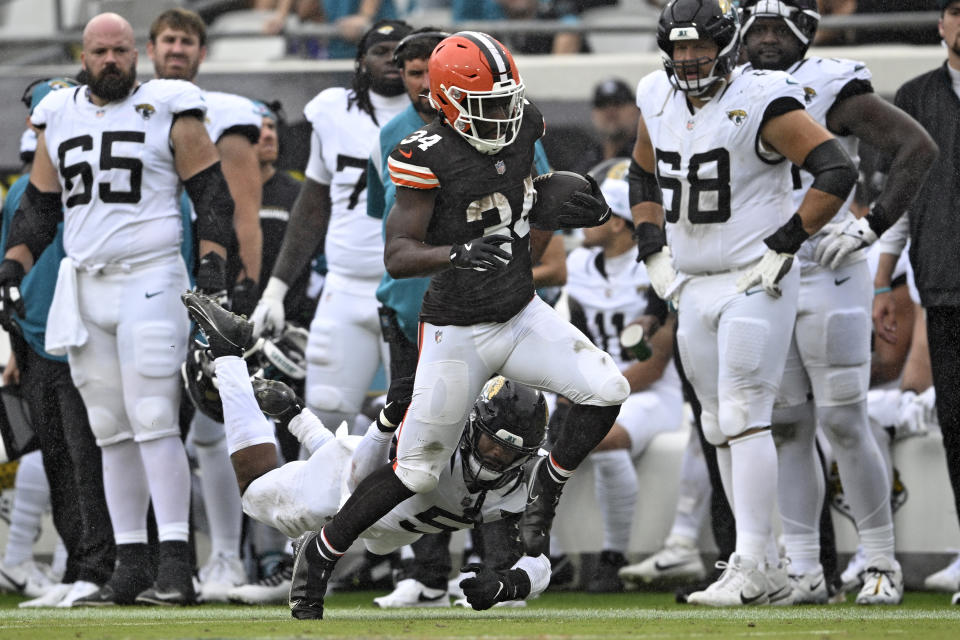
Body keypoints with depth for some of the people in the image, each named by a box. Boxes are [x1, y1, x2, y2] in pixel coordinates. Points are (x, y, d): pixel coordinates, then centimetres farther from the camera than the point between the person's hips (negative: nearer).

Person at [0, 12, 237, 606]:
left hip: (149, 282, -5)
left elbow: (213, 195, 1)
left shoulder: (170, 113, 0)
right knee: (111, 432, 6)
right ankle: (131, 564, 9)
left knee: (154, 423, -12)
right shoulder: (59, 118, 13)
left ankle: (175, 564, -13)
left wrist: (211, 266, -10)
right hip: (83, 285, 5)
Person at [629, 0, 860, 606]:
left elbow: (838, 173, -18)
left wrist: (783, 245, -17)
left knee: (743, 418, -13)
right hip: (692, 287, 8)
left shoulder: (760, 102, -14)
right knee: (722, 428, 9)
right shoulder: (660, 101, 7)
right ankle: (770, 570, 15)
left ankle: (749, 566, -13)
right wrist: (654, 251, 14)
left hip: (754, 284, -8)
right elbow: (645, 177, 26)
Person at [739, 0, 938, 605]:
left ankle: (883, 565, 5)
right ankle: (803, 571, 8)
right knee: (787, 429, 5)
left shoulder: (833, 90, -9)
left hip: (827, 277, -6)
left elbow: (919, 148, -14)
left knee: (844, 424, -6)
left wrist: (873, 224, -18)